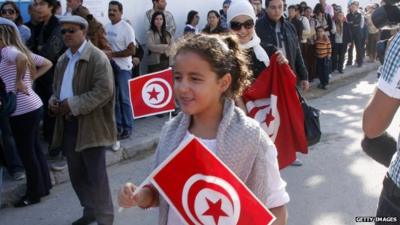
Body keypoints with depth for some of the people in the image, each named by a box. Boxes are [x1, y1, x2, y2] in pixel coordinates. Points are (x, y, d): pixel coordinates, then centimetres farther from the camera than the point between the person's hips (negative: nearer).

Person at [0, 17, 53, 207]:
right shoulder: (21, 50, 14)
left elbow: (22, 59, -35)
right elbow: (47, 64, 19)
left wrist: (19, 81, -22)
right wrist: (32, 78, 11)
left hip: (22, 110, -9)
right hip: (33, 106, 9)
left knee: (26, 152, 4)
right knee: (35, 148, 19)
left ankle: (34, 193, 17)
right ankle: (44, 186, 31)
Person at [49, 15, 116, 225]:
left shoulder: (97, 57, -11)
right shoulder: (63, 59, 14)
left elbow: (104, 91, -20)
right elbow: (57, 86, 23)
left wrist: (73, 105, -22)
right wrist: (53, 100, 0)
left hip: (91, 125, -8)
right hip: (68, 124, 8)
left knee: (96, 176, 0)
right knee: (76, 174, 17)